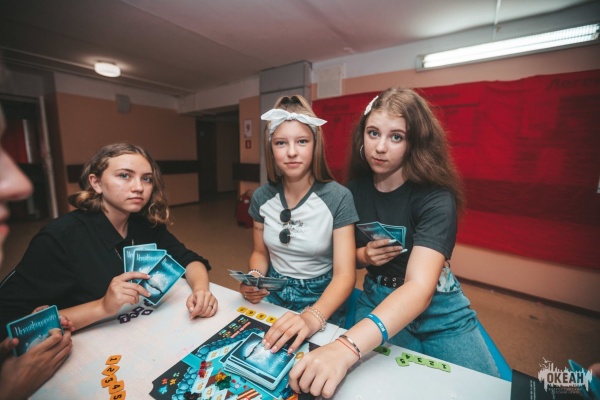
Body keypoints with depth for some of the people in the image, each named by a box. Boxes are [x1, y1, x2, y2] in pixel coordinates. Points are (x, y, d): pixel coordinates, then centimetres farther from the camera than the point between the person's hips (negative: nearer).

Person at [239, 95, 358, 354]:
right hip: (273, 295, 3)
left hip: (321, 300, -2)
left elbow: (345, 274, -18)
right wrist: (254, 278, -12)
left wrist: (313, 317, -34)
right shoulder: (261, 197, -5)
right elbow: (260, 252, 8)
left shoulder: (338, 198, -17)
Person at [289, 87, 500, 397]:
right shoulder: (354, 190, -7)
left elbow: (420, 286, -36)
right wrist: (363, 255, -19)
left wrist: (346, 347, -49)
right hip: (377, 302, 2)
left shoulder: (435, 197, -20)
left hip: (439, 307, -1)